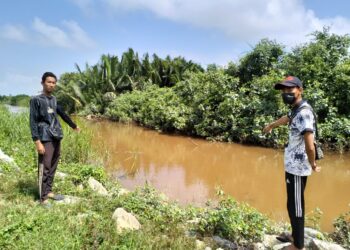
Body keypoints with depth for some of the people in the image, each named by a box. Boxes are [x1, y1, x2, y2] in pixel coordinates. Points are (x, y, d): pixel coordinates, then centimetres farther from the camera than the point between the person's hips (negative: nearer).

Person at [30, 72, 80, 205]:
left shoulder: (54, 99, 13)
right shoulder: (36, 100, -5)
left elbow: (62, 113, 27)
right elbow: (33, 121, -9)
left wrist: (74, 126, 39)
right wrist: (37, 141, -17)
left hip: (56, 138, 7)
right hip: (46, 139, -7)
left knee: (53, 167, 11)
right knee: (44, 168, -6)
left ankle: (49, 191, 21)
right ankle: (43, 197, 0)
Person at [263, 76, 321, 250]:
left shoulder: (304, 113, -23)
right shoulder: (296, 110, 8)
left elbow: (310, 146, -30)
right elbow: (286, 119, 32)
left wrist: (312, 165, -13)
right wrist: (271, 125, 49)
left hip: (297, 167, -9)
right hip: (293, 165, 9)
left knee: (295, 205, 1)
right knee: (294, 203, 19)